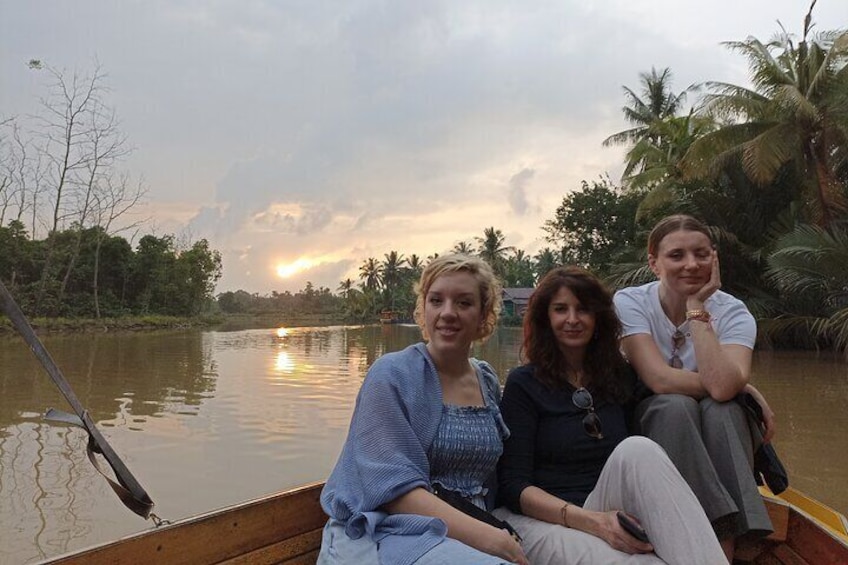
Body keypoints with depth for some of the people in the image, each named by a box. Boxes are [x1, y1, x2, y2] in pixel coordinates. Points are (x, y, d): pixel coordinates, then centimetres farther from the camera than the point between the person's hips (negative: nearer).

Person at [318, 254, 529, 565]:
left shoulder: (488, 382, 10)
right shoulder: (391, 375, -8)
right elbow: (395, 487, -17)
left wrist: (496, 534, 2)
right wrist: (486, 537, -24)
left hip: (468, 535, 7)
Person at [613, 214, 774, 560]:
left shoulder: (732, 312, -9)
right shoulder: (630, 303, -13)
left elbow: (722, 387, -30)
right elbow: (660, 380, -26)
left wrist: (697, 308, -23)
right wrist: (745, 390, -18)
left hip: (717, 438, 2)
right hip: (650, 427, -1)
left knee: (721, 408, -31)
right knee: (676, 406, -32)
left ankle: (725, 548, -28)